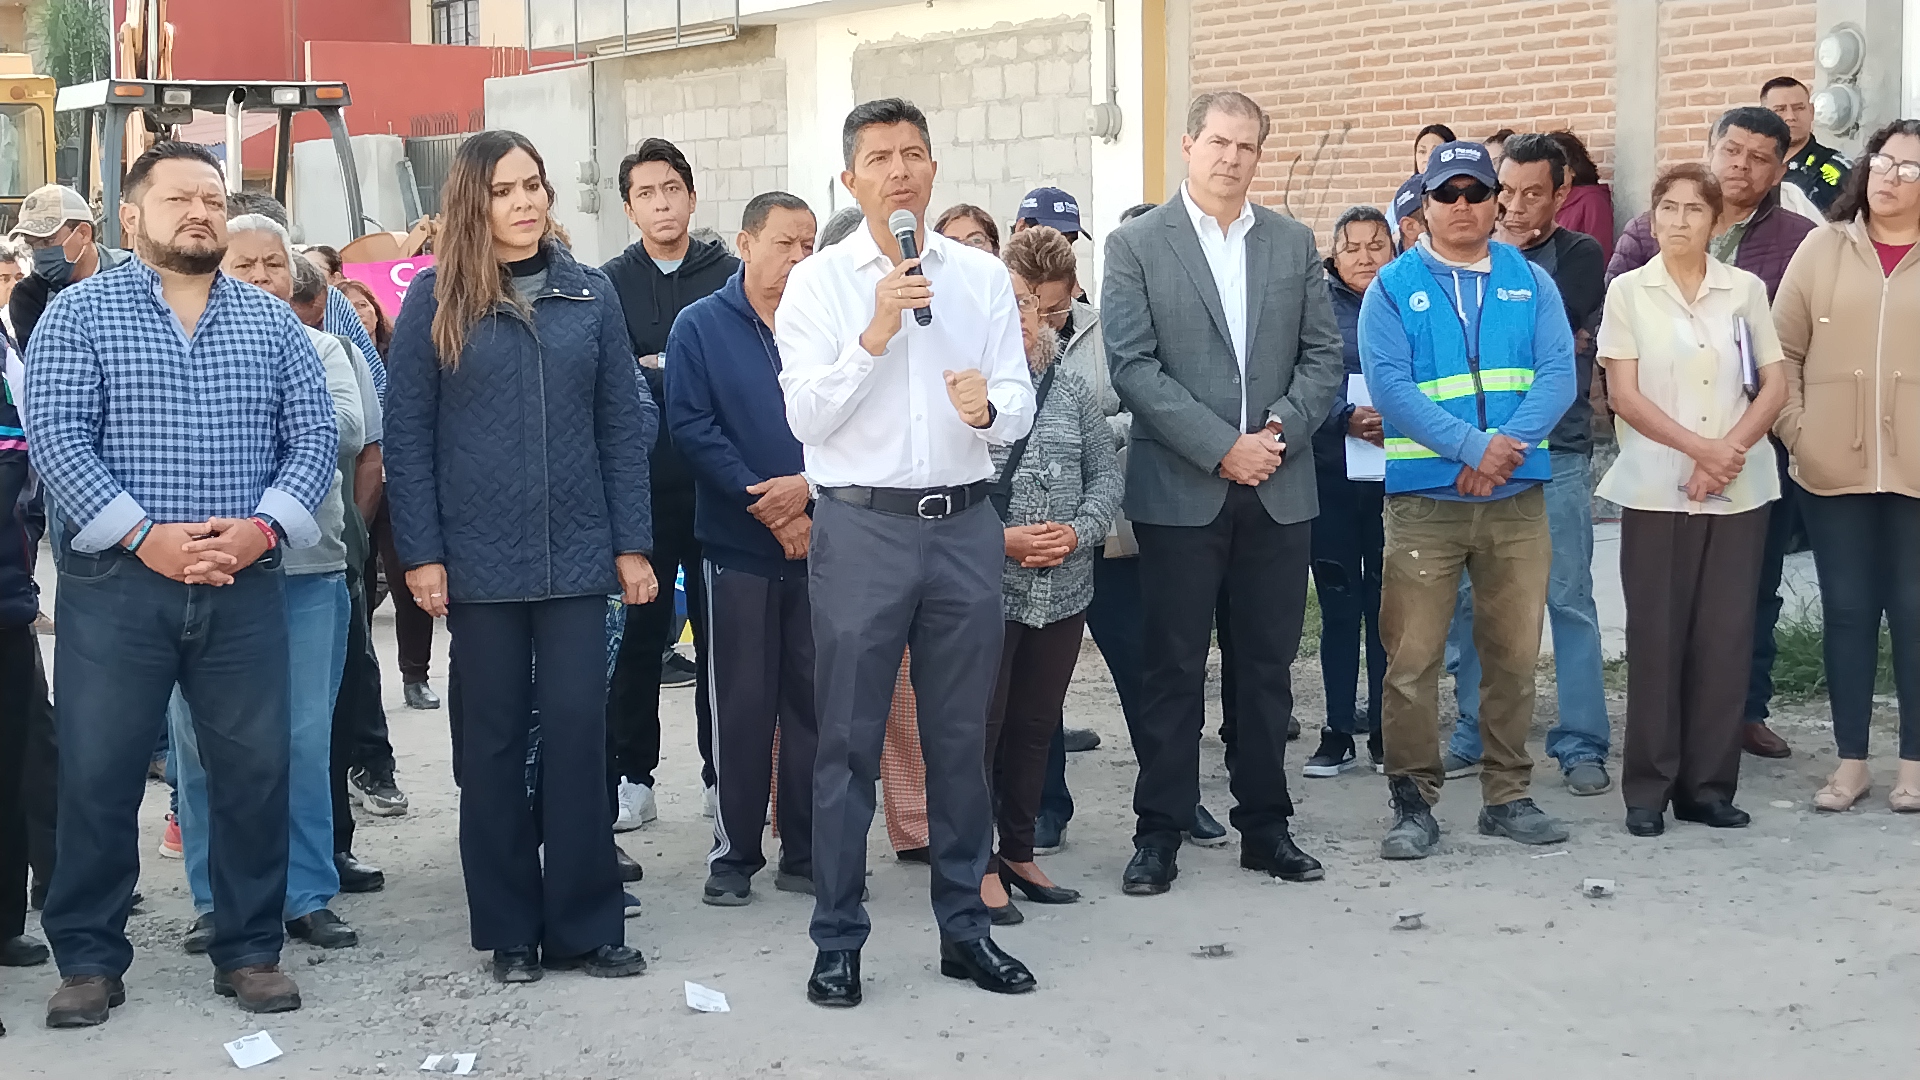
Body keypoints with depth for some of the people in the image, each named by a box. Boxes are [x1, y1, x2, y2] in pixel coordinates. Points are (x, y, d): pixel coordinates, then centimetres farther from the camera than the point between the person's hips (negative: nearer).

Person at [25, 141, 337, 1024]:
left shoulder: (272, 321, 11)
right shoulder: (78, 314, 2)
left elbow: (312, 438, 6)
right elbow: (56, 437, -7)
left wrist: (260, 528, -11)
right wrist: (143, 536, -16)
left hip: (245, 587, 2)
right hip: (115, 585, -2)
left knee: (254, 771, 5)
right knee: (98, 776, 1)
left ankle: (250, 951, 17)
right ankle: (89, 959, 13)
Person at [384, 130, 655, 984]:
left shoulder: (589, 295, 6)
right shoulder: (436, 300, 0)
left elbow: (623, 425, 7)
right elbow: (406, 434, -1)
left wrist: (632, 544, 3)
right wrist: (421, 554, -6)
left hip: (576, 555, 1)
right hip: (480, 559, -1)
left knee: (578, 731, 0)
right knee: (495, 738, 7)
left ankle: (583, 926, 9)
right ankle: (508, 930, 16)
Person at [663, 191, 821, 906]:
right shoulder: (701, 327, 2)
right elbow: (692, 425, -7)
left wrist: (808, 486, -15)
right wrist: (761, 503, -13)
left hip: (819, 542, 2)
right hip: (738, 545, -2)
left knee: (814, 700, 6)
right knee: (743, 705, 2)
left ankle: (806, 853, 15)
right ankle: (735, 853, 12)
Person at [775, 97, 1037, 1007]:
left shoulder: (983, 277, 8)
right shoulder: (818, 283, 1)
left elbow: (1019, 407, 3)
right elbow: (806, 418, -8)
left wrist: (987, 407, -20)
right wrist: (874, 336, -18)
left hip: (964, 524, 3)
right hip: (861, 526, -2)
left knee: (960, 736, 11)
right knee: (849, 741, 1)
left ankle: (964, 926, 22)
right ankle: (837, 941, 10)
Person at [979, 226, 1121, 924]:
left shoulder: (1072, 392, 10)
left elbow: (1107, 476, 12)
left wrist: (1078, 530, -7)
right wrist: (1000, 539, -17)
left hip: (1063, 590, 5)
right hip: (985, 590, -5)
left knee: (1035, 726, 13)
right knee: (981, 723, 0)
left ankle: (1019, 853, 26)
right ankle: (979, 864, 10)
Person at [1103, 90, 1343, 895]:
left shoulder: (1293, 243, 10)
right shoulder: (1136, 246, -1)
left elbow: (1323, 354, 8)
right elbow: (1133, 366, -9)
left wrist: (1281, 430, -9)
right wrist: (1220, 448, -14)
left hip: (1279, 489, 3)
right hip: (1179, 490, -3)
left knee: (1268, 666, 9)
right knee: (1174, 669, 2)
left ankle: (1264, 825, 19)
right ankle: (1159, 834, 10)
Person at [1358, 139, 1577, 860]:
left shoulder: (1531, 283, 11)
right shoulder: (1393, 288, 3)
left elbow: (1559, 373, 0)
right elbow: (1389, 386, -8)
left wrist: (1508, 445, -15)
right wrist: (1472, 446, -18)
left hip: (1518, 498, 3)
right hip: (1424, 498, -2)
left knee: (1514, 654, 7)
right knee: (1413, 659, -4)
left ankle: (1507, 796, 19)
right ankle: (1413, 803, 6)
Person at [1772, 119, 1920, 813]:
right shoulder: (1823, 248, 5)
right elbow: (1784, 348, 7)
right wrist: (1794, 428, -2)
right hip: (1836, 470, 1)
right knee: (1847, 612, 7)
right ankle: (1851, 761, 17)